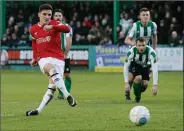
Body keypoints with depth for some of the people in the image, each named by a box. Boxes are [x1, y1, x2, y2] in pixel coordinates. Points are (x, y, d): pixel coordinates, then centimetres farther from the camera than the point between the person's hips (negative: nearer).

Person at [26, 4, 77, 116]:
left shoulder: (54, 24, -4)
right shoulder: (33, 29, 9)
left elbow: (67, 29, -25)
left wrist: (52, 27, -41)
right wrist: (35, 58, 23)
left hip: (58, 58, 0)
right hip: (44, 58, 0)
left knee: (52, 87, -8)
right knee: (51, 69, -33)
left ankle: (39, 110, 0)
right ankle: (67, 95, -39)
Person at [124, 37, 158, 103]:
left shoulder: (151, 52, -36)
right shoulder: (131, 51, -34)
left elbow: (155, 68, -37)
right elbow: (126, 67, -24)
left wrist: (155, 85, -43)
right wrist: (126, 83, -29)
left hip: (144, 66, 1)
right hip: (134, 65, -1)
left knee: (145, 84, -11)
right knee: (138, 78, -28)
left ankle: (139, 93, 26)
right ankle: (137, 97, -2)